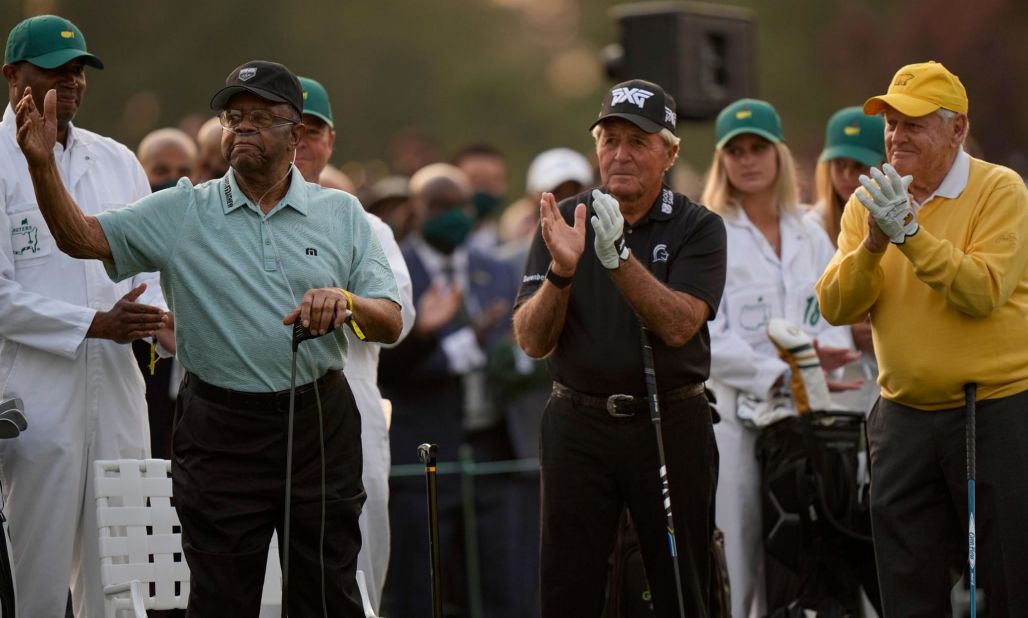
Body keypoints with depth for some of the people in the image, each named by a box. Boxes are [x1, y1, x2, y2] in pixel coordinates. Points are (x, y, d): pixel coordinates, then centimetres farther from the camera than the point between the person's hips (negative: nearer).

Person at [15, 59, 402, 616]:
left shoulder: (341, 214, 8)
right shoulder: (183, 211, 5)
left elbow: (390, 322, 4)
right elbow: (81, 237, -4)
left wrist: (348, 304, -19)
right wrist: (41, 163, -20)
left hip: (320, 423, 1)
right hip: (220, 429, -1)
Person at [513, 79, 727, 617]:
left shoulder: (698, 228, 0)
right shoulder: (563, 221, 5)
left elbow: (678, 326, -15)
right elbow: (532, 341, -3)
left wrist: (618, 256, -26)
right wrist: (561, 271, -20)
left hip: (671, 425, -1)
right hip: (579, 425, 1)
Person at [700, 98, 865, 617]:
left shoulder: (811, 237, 17)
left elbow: (835, 322, 12)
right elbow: (704, 338, -8)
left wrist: (822, 354, -10)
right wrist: (778, 375, -17)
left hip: (804, 414, 4)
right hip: (732, 415, -4)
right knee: (734, 561, -8)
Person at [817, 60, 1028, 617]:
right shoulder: (870, 202, 7)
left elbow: (983, 293, -21)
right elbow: (835, 308, -3)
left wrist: (910, 233, -25)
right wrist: (872, 245, -18)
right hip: (904, 419, 5)